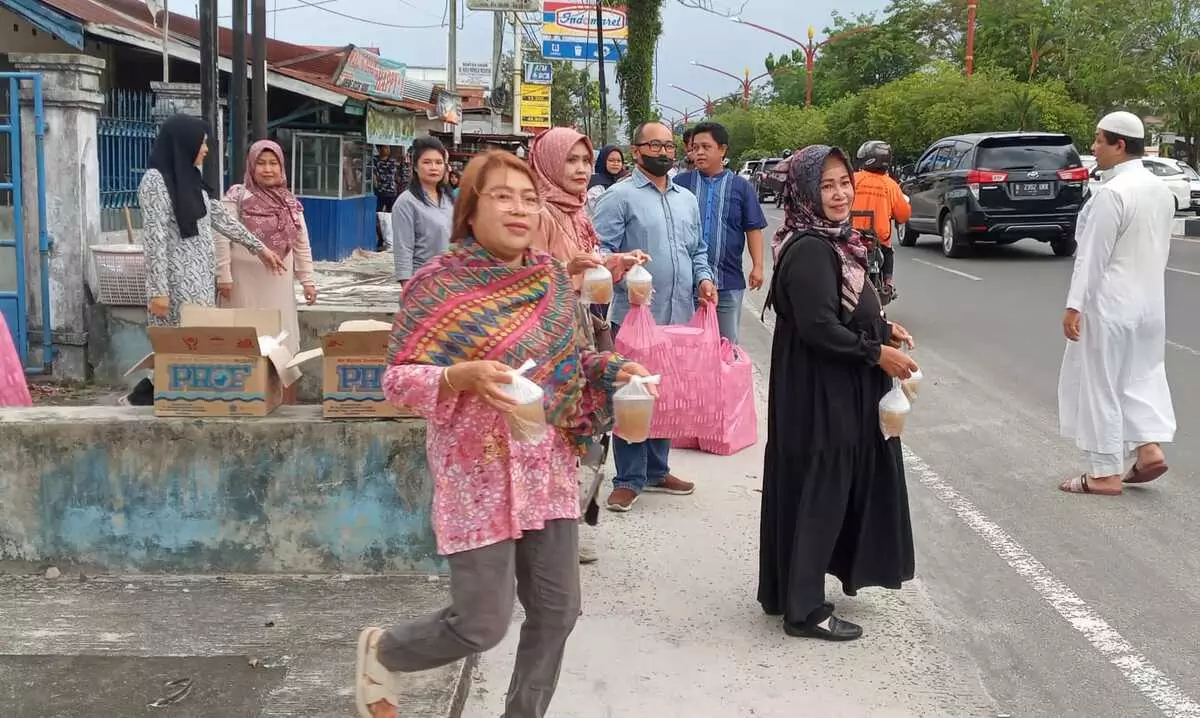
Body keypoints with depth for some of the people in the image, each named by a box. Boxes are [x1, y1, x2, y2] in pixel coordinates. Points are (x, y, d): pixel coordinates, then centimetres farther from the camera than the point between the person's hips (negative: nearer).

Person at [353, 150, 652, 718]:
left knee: (556, 611, 9)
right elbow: (398, 379, -13)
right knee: (482, 624, -2)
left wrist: (613, 369, -3)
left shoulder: (551, 275, 6)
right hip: (479, 473, -6)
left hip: (548, 470, 6)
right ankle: (381, 653, 29)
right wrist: (465, 376, -29)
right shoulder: (439, 282, -11)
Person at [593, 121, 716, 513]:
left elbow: (697, 250, 23)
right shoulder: (619, 197, -3)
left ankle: (657, 470, 26)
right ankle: (628, 479, 7)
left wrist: (703, 278, 5)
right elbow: (601, 250, -10)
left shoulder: (687, 199, 18)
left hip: (680, 315, 6)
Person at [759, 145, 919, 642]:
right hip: (818, 392, -10)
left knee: (836, 491, 18)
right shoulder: (809, 250, -20)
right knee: (816, 495, -1)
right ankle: (804, 609, 12)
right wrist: (876, 352, -16)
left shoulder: (834, 241, 10)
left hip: (843, 391, 10)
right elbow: (818, 327, -25)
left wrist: (883, 329, 6)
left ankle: (793, 591, 31)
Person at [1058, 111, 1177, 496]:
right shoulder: (1161, 190, 8)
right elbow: (1160, 248, 14)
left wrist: (1074, 305, -16)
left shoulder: (1111, 193, -19)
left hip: (1109, 304, -8)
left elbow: (1092, 255, -19)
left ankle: (1105, 473, 8)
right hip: (1149, 301, 8)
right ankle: (1150, 447, 11)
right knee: (1139, 375, 21)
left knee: (1100, 384, 2)